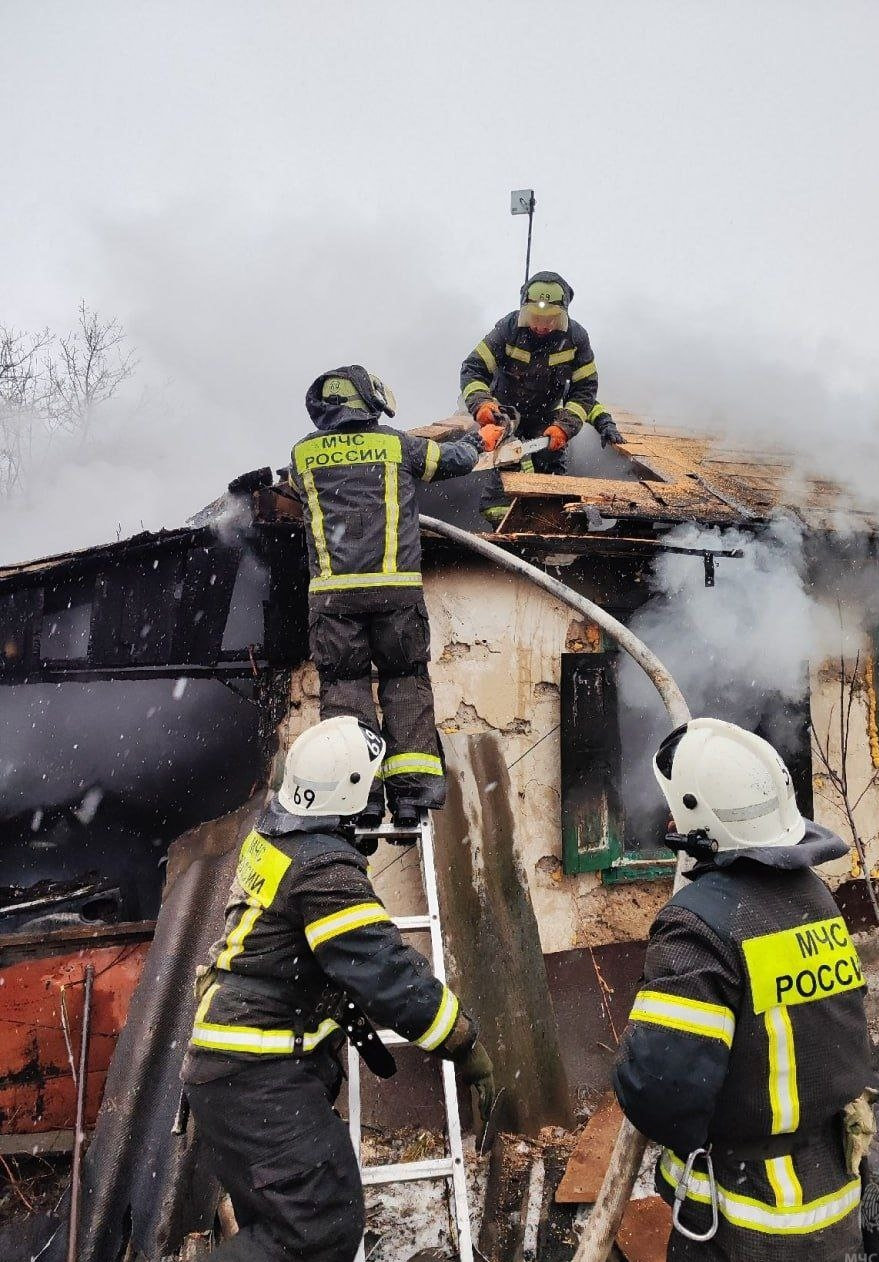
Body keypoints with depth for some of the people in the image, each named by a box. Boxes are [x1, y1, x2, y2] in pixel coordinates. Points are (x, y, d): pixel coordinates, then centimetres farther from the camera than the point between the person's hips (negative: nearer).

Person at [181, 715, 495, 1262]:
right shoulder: (325, 869, -23)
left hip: (223, 1070, 10)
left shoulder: (271, 836, 5)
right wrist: (467, 1045, -12)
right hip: (261, 1077, -10)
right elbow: (387, 971, -23)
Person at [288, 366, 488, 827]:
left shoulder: (303, 454, 11)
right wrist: (472, 442, 45)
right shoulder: (396, 444, 9)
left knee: (343, 685, 7)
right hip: (396, 589, 0)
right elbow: (456, 460, 21)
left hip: (331, 593, 1)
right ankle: (412, 784, 5)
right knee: (405, 680, 11)